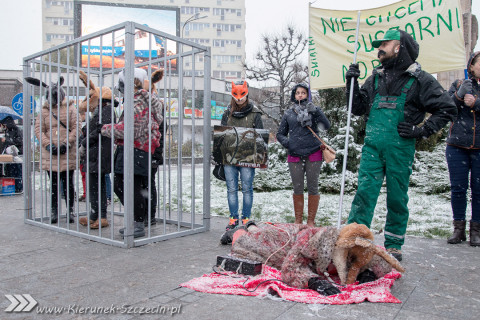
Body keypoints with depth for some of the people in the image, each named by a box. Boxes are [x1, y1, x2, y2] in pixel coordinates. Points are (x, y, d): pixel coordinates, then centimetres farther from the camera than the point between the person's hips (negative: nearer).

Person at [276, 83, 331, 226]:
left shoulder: (314, 110, 7)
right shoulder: (288, 113, 12)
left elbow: (326, 126, -8)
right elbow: (280, 134, 16)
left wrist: (316, 111, -19)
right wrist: (287, 143, -2)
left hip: (313, 154, -1)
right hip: (294, 156, 2)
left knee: (312, 188, 2)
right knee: (297, 189, 6)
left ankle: (311, 221, 12)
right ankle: (298, 221, 16)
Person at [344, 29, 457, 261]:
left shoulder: (420, 80, 0)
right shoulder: (376, 78, 14)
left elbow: (447, 109, 2)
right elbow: (358, 109, 15)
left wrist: (422, 130, -7)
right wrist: (352, 84, 3)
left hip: (400, 148, -3)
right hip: (372, 146, 3)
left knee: (397, 197, 7)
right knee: (365, 192, -4)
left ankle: (394, 245, 21)